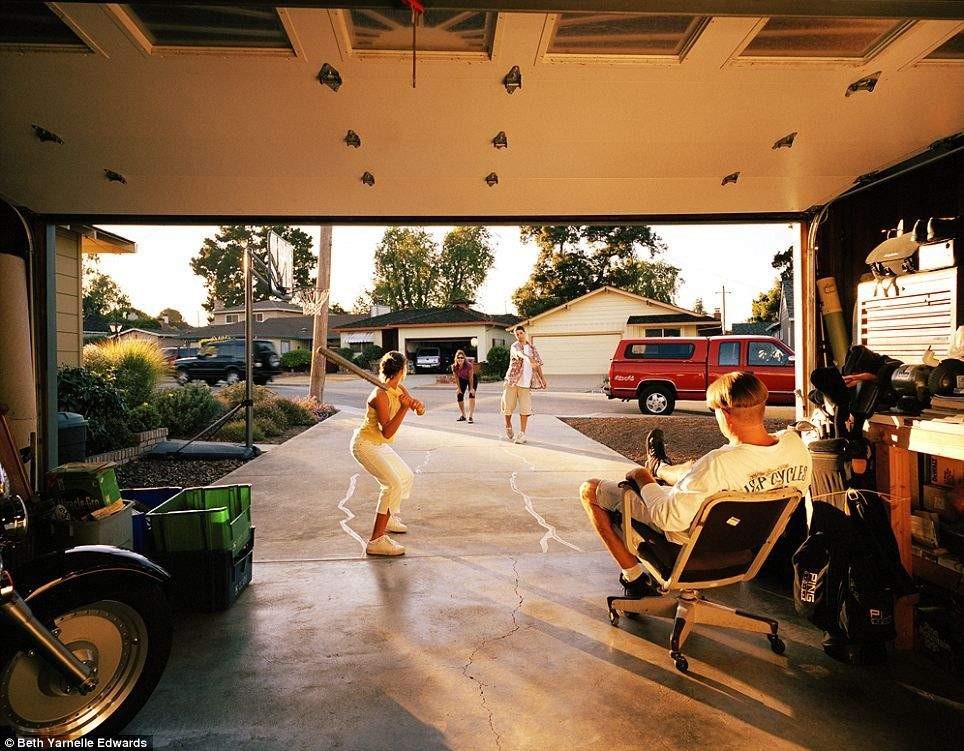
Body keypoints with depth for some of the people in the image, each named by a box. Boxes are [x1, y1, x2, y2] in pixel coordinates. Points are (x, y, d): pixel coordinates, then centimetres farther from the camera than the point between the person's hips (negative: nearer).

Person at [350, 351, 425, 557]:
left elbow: (419, 407, 0)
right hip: (365, 445, -10)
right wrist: (404, 407, -34)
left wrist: (417, 404, -23)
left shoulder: (399, 389, 2)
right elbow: (387, 432, -29)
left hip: (380, 445, 10)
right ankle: (376, 541, -24)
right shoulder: (380, 396, -25)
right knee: (393, 484, -23)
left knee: (406, 477, 21)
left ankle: (388, 518, 39)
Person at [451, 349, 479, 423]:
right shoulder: (454, 367, -25)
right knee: (459, 396, 1)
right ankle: (463, 415, 22)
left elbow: (470, 377, -25)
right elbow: (456, 378, -13)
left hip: (472, 379, -4)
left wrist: (471, 388, -20)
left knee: (472, 395, -19)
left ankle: (470, 416, -19)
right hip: (462, 380, 4)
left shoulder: (469, 365, -35)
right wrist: (458, 388, -8)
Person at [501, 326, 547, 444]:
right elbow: (519, 354, -28)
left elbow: (537, 363, 18)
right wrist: (528, 358, -47)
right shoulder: (514, 346, -4)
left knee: (525, 409, -5)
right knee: (508, 406, 5)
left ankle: (522, 434, 2)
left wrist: (542, 378, 11)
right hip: (512, 381, -2)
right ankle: (508, 427, 31)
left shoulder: (532, 348, 12)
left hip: (525, 383, 2)